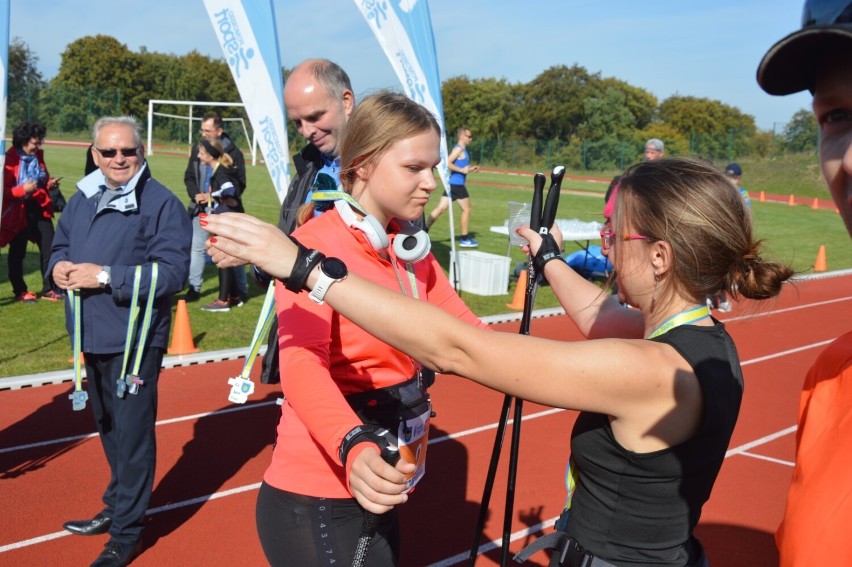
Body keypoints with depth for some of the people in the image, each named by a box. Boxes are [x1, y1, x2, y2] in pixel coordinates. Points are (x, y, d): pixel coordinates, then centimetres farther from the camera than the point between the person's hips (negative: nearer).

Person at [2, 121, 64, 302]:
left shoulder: (38, 155, 7)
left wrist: (49, 183, 1)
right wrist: (23, 189, -26)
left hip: (39, 208, 6)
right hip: (18, 211, -6)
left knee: (49, 248, 1)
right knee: (17, 252, 7)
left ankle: (48, 289, 11)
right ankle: (20, 291, 20)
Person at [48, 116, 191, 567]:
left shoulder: (162, 203, -13)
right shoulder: (82, 199, 10)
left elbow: (172, 272, -21)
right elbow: (60, 245, 19)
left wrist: (106, 276, -25)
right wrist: (59, 266, -5)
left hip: (134, 341, -7)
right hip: (91, 337, 8)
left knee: (131, 435, 2)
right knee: (109, 430, 22)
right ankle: (117, 507, 40)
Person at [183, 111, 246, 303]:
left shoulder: (233, 152, -12)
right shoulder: (197, 148, 2)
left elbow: (239, 185, -11)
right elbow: (189, 176, 12)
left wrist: (212, 197, -16)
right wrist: (196, 195, -7)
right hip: (200, 208, 5)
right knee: (197, 247, 10)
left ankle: (241, 291, 16)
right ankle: (194, 289, 21)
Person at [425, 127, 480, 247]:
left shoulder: (462, 149, 19)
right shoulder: (459, 149, -11)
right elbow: (447, 163, -21)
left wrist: (470, 169, 19)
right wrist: (462, 170, -20)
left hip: (452, 183, 9)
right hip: (457, 184, -9)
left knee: (441, 208, 4)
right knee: (466, 210, 2)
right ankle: (464, 239, 9)